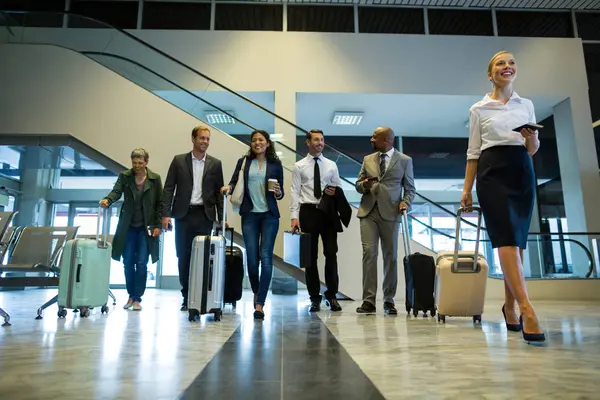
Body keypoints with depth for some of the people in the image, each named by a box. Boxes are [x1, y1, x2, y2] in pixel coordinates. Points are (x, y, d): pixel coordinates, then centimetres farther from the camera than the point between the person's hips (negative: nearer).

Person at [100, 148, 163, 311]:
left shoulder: (155, 179, -1)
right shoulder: (124, 176, 4)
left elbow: (160, 203, 0)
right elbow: (116, 191, -10)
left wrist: (158, 225, -5)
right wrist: (107, 200, -33)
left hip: (146, 228, -2)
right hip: (128, 227, 2)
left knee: (141, 263, -4)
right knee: (128, 263, 7)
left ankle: (137, 298, 7)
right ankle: (131, 296, 23)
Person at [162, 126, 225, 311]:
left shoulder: (215, 164, 7)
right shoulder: (179, 160, 6)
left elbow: (218, 192, 7)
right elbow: (168, 188, 3)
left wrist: (221, 218, 0)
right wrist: (166, 214, -6)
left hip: (205, 216, 0)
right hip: (183, 214, 0)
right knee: (183, 257, 5)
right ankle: (186, 297, 16)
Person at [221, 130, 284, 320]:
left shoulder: (275, 164, 7)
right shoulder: (244, 161, 10)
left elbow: (280, 193, 10)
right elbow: (234, 181, 4)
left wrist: (278, 192, -12)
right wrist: (228, 187, -17)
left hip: (269, 215, -1)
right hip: (249, 215, 1)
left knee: (266, 258, -7)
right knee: (251, 258, 3)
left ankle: (260, 304, -3)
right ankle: (256, 293, 29)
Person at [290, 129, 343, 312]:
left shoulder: (331, 165, 11)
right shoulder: (299, 166, 5)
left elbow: (339, 188, 14)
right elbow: (295, 192, -1)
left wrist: (335, 192, -10)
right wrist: (294, 216, -10)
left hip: (328, 212, 2)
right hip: (308, 212, -1)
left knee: (331, 253, 0)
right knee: (310, 256, 5)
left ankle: (331, 295, 15)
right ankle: (315, 298, 16)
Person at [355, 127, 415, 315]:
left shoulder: (404, 160, 7)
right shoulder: (368, 159, 15)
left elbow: (410, 188, 8)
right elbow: (358, 184, 16)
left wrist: (405, 202, -12)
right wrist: (364, 184, -8)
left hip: (390, 213, -1)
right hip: (368, 212, 2)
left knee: (391, 256, 4)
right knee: (369, 253, -8)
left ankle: (389, 300, 15)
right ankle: (368, 301, -5)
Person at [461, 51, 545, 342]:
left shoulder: (527, 105, 17)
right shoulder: (479, 109, 9)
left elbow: (532, 150, 17)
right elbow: (473, 151, 7)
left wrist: (533, 140, -8)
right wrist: (466, 188, 1)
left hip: (523, 173, 3)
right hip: (493, 173, -3)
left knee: (517, 239, 3)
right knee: (507, 237, -17)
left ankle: (509, 305, 17)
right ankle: (526, 310, -22)